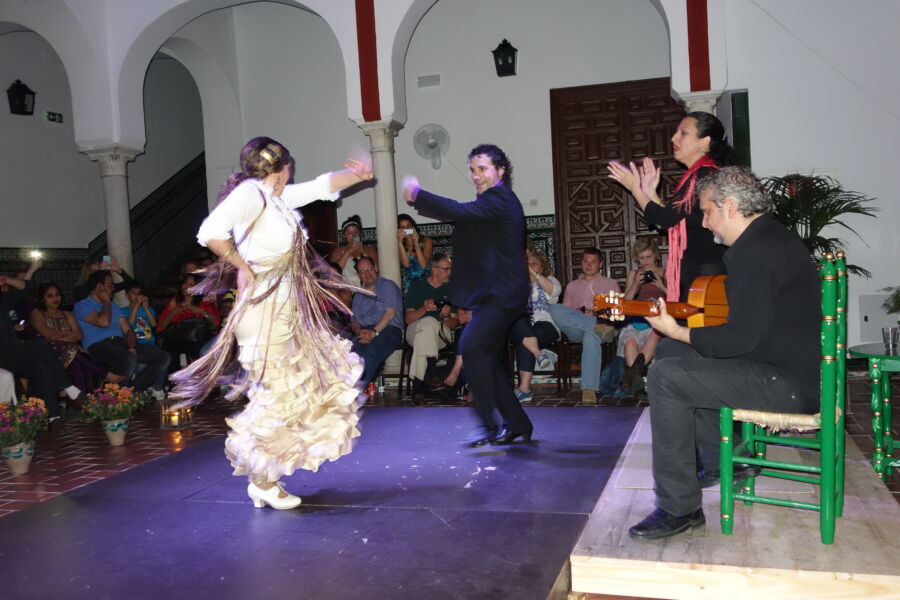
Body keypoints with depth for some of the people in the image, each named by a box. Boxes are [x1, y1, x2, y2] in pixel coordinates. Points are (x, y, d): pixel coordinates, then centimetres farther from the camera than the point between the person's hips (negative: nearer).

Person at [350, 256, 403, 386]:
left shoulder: (387, 286, 10)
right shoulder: (358, 296, 28)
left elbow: (390, 313, -3)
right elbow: (354, 321, 21)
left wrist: (374, 332, -16)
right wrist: (359, 332, -4)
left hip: (389, 330, -4)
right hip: (364, 331, 5)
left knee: (372, 351, -39)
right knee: (350, 349, -32)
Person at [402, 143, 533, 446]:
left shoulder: (499, 199, -12)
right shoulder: (494, 201, 21)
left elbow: (460, 211, -26)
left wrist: (417, 194, -23)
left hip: (502, 294, -11)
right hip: (494, 294, 11)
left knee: (471, 345, -24)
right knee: (489, 359, 13)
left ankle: (491, 425, -19)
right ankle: (517, 425, 23)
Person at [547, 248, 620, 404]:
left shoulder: (611, 284, 25)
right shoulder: (572, 286, 31)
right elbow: (565, 313, 23)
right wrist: (579, 315, 0)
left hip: (604, 323, -2)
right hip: (576, 330, 2)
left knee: (591, 336, -42)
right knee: (554, 309, -29)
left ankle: (589, 389, -47)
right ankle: (598, 326, -37)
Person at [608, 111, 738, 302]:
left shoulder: (705, 174, -13)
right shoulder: (695, 175, 18)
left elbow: (665, 220, -13)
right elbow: (671, 222, 17)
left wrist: (635, 188, -1)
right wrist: (649, 191, 14)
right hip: (694, 273, 10)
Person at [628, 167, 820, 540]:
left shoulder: (758, 250, -21)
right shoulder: (764, 237, 14)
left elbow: (740, 338, -24)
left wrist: (677, 332, -12)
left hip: (793, 383, -11)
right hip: (779, 360, 11)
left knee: (665, 377, -20)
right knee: (669, 353, 15)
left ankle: (679, 508, -13)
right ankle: (722, 461, 20)